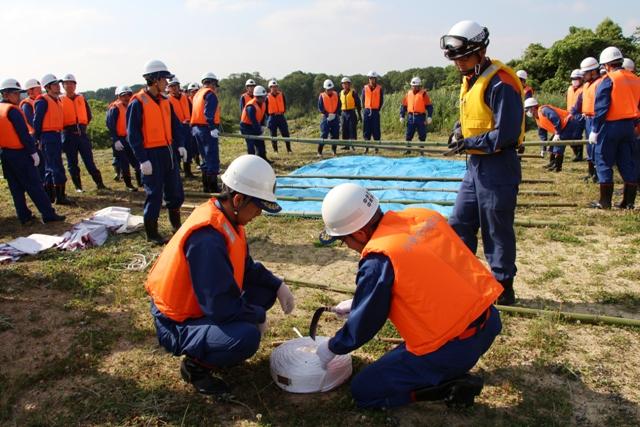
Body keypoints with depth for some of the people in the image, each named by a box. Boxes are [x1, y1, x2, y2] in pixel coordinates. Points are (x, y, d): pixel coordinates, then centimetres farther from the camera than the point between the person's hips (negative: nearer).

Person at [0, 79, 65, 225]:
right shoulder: (13, 110, -14)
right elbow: (24, 134, -16)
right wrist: (34, 152, -12)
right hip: (20, 154, -8)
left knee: (16, 187, 10)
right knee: (34, 185, -5)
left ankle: (24, 216, 14)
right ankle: (48, 214, -3)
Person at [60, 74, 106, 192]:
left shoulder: (81, 99, 10)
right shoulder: (60, 100, 0)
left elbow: (89, 115, 17)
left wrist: (83, 125, 9)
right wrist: (64, 127, -2)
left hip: (82, 133, 2)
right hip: (68, 134, -2)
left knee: (89, 160, 3)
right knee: (72, 162, 4)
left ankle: (99, 183, 7)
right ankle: (78, 187, 12)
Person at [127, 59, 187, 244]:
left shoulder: (164, 100, 10)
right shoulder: (138, 102, -12)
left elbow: (175, 124, 17)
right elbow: (133, 134, -13)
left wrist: (180, 145, 4)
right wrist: (142, 159, -17)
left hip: (168, 151, 7)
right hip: (151, 154, -7)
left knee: (176, 191, 13)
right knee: (154, 194, 0)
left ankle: (176, 224, 33)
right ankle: (151, 233, 14)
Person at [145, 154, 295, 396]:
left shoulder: (226, 220, -3)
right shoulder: (206, 239, -32)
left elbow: (247, 268, 10)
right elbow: (221, 306, -30)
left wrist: (277, 285, -5)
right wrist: (259, 315, -14)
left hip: (203, 306, 9)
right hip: (178, 325, -9)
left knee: (266, 287, 6)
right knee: (247, 337, -32)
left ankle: (215, 344, 14)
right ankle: (195, 365, -1)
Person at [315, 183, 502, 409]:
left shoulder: (378, 260, -20)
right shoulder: (423, 216, 2)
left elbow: (363, 325, -7)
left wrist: (332, 347, 14)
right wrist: (358, 302, 25)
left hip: (453, 348, -7)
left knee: (362, 391, 7)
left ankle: (451, 387, -1)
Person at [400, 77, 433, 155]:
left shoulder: (423, 94, -1)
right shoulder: (408, 93, 11)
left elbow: (429, 106, -3)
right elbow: (403, 105, 14)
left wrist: (429, 116, -12)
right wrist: (402, 116, 7)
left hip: (420, 117, -3)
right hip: (411, 117, 3)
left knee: (422, 135, 2)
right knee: (408, 134, 2)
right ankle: (408, 149, 10)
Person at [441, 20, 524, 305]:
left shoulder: (500, 83, -18)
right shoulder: (469, 81, 12)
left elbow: (506, 134, -22)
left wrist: (469, 143, -14)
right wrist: (460, 131, 2)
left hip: (497, 167, -9)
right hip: (475, 165, 9)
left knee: (497, 231, 2)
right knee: (459, 224, 13)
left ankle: (503, 290, 17)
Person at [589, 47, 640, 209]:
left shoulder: (608, 80, -10)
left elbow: (601, 108, -14)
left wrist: (594, 130, -10)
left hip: (610, 126, -6)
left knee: (604, 163, 1)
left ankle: (605, 202, 2)